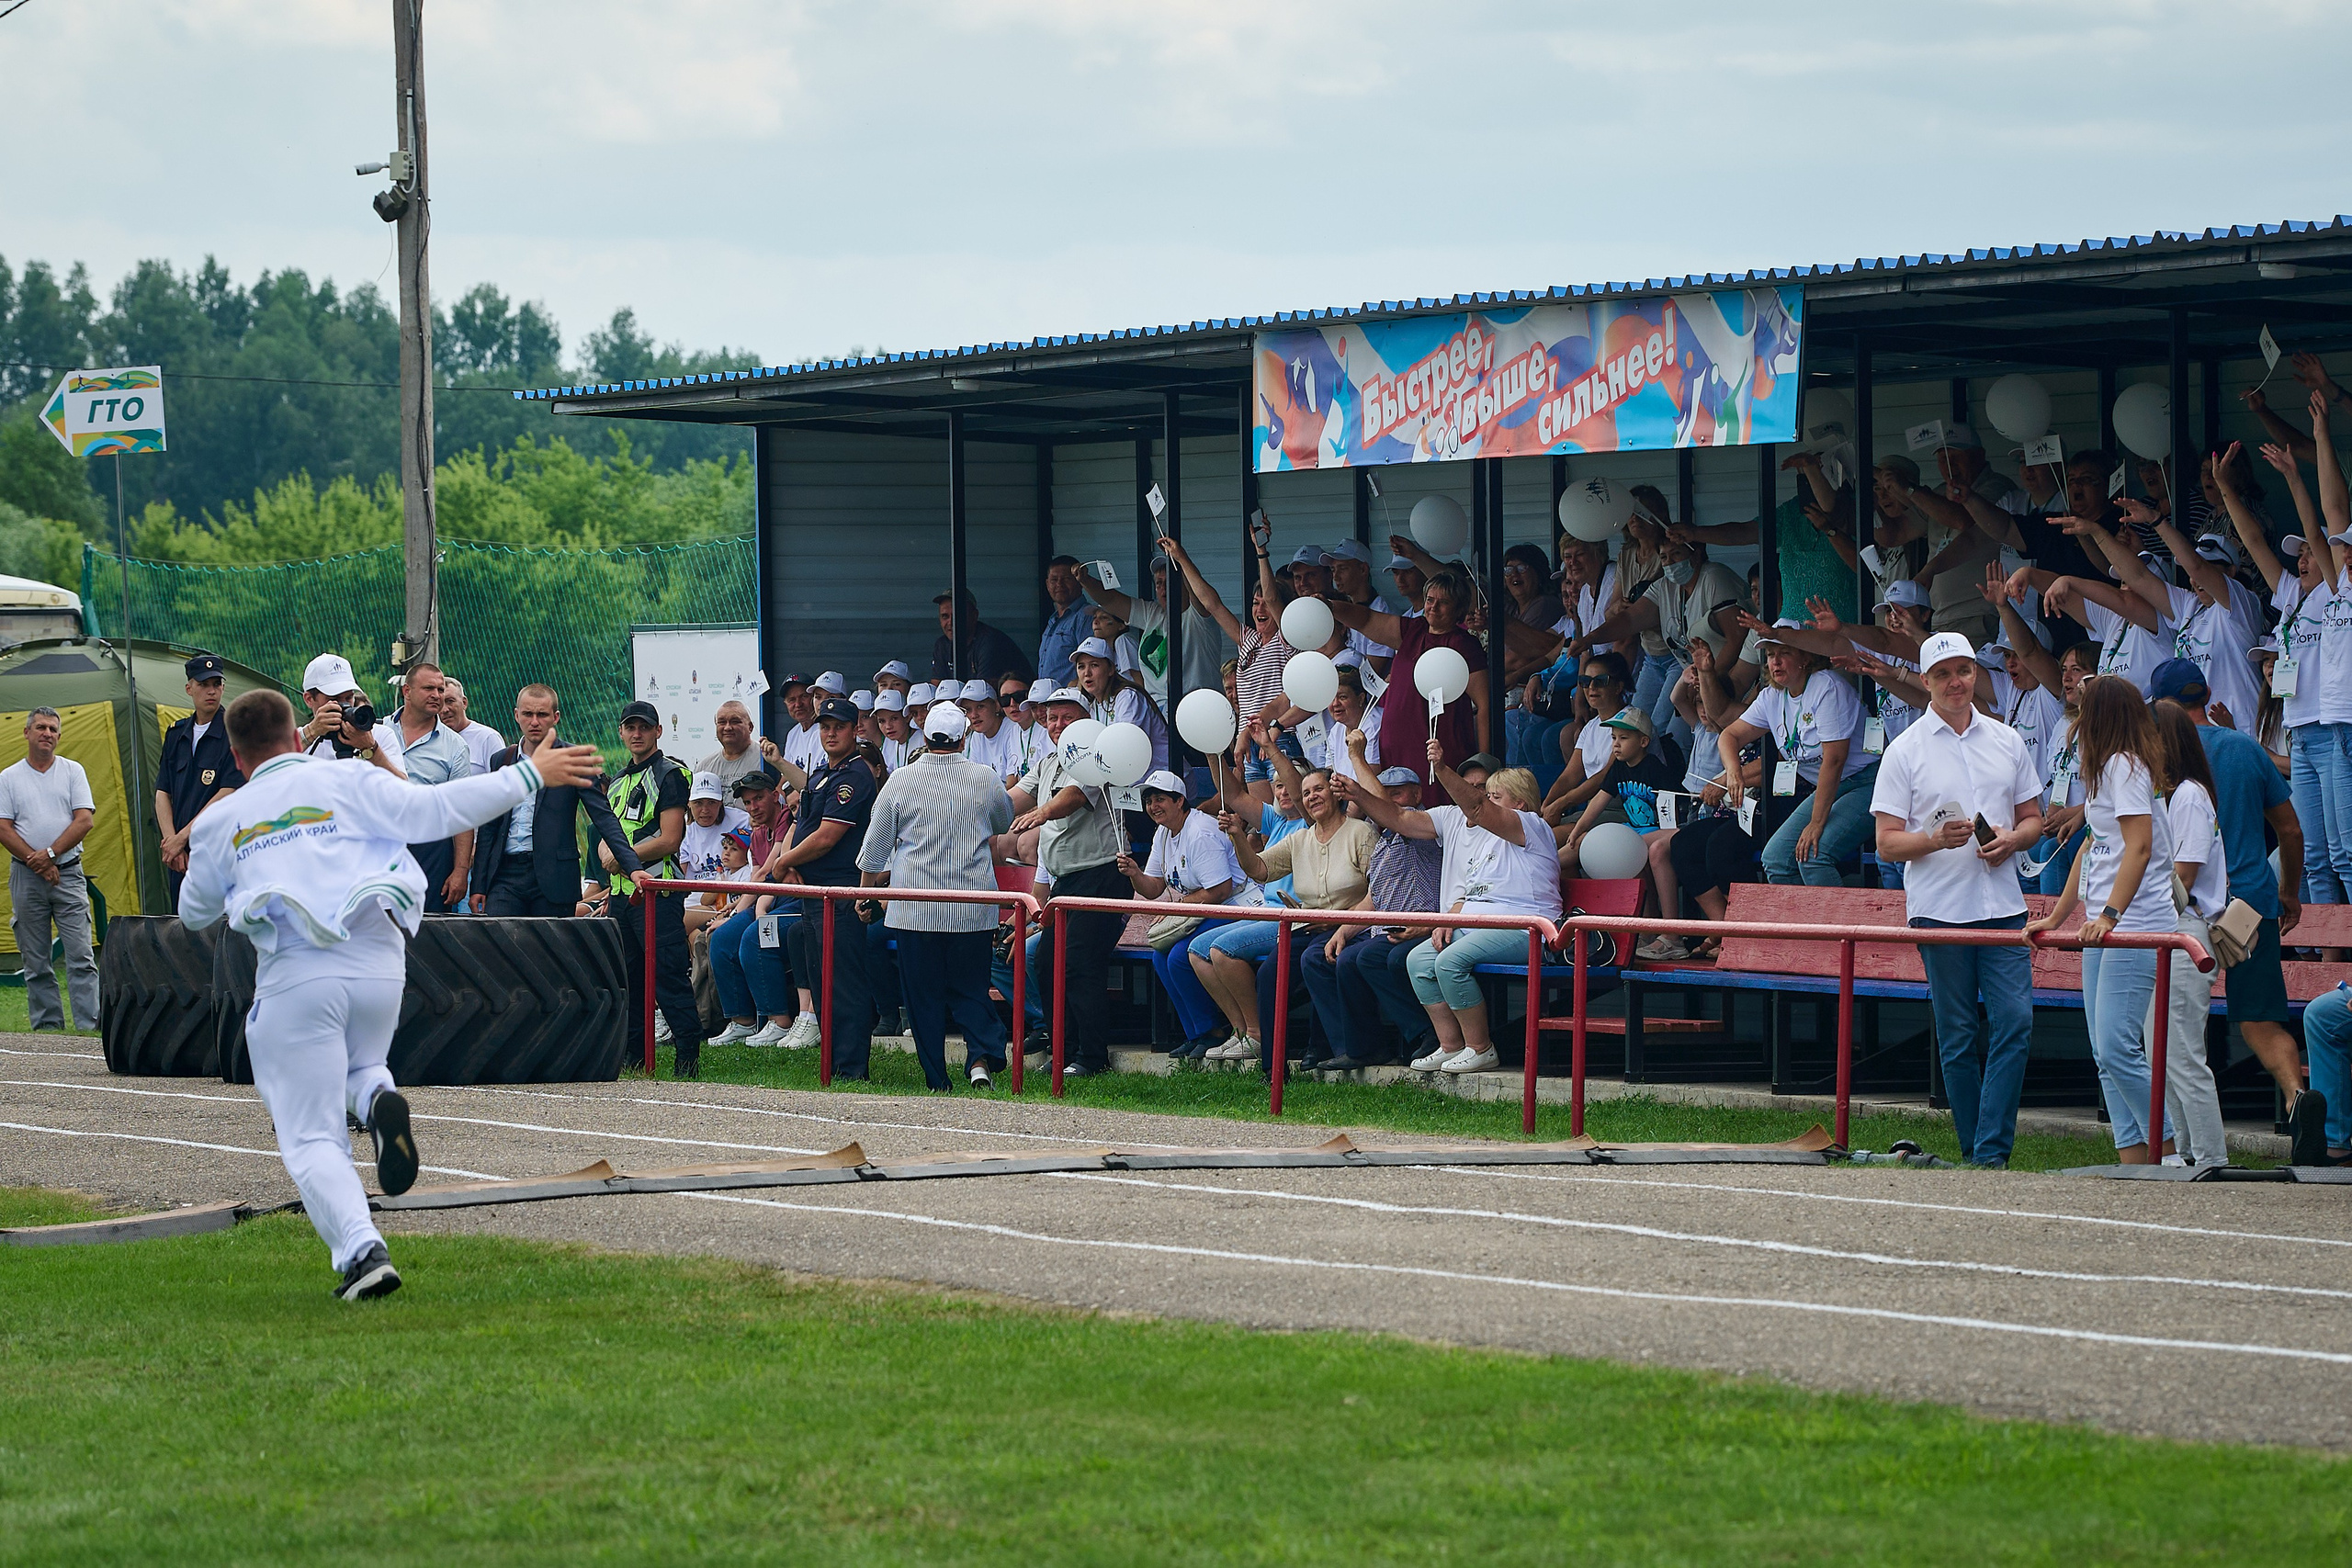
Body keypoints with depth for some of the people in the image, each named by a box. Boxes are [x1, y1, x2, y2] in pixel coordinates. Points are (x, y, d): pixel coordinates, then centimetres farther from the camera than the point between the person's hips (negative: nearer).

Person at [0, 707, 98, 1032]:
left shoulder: (72, 771, 7)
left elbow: (84, 820, -1)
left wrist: (51, 853, -10)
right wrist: (38, 864, -8)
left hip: (68, 874, -1)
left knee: (81, 957, -8)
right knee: (35, 962, 3)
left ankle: (89, 1026, -10)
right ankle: (46, 1027, 9)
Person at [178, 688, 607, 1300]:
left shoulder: (219, 823, 15)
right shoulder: (348, 781, 10)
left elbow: (194, 913, 29)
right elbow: (436, 809, 0)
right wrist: (531, 774, 7)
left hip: (293, 976, -1)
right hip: (378, 966, 2)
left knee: (311, 1137, 2)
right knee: (357, 1070, 30)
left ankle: (362, 1250, -22)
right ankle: (378, 1099, -8)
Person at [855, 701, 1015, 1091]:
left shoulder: (901, 781, -2)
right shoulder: (985, 778, 1)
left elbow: (874, 848, 6)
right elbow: (1005, 822, 22)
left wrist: (867, 888, 22)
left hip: (915, 908, -1)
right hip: (973, 909, 1)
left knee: (923, 994, 6)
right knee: (970, 989, 9)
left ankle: (937, 1080, 7)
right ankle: (982, 1055, -14)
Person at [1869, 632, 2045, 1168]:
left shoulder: (2007, 741, 11)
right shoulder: (1905, 751, 0)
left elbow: (2032, 819, 18)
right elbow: (1887, 843, -2)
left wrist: (2013, 838, -4)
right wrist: (1937, 838, -20)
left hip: (2002, 905, 3)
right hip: (1939, 911, -3)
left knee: (2015, 1020, -10)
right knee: (1958, 1037, 2)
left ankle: (1992, 1153, -9)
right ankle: (1973, 1153, 11)